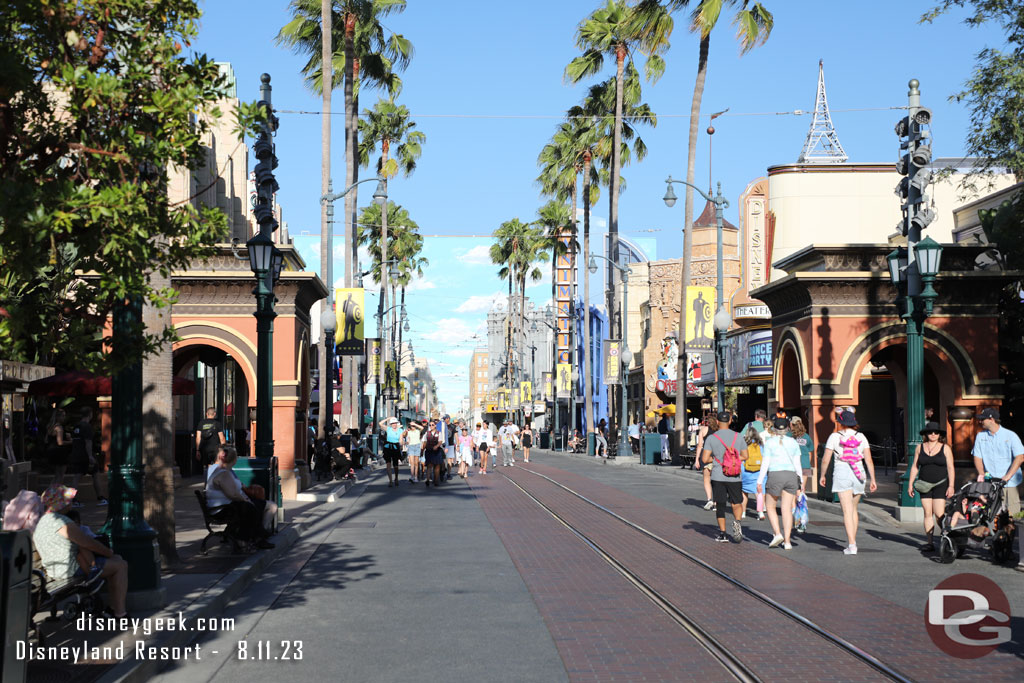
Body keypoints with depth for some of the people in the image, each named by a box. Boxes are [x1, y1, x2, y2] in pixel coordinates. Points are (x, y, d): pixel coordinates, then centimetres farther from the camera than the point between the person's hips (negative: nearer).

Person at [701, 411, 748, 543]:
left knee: (720, 505, 9)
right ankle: (737, 521, -19)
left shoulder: (711, 438, -4)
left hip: (718, 477, -1)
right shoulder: (738, 437, 2)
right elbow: (745, 456, 7)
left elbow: (705, 458, -8)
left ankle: (722, 534, 10)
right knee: (737, 503, 11)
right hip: (734, 477, 1)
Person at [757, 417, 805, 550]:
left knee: (770, 507, 12)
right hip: (791, 475, 3)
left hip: (774, 475, -3)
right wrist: (801, 481, 15)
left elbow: (765, 463, -5)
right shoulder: (793, 442, 8)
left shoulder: (769, 442, -2)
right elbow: (797, 463, 8)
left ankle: (777, 533, -4)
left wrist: (760, 481, -2)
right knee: (787, 509, 4)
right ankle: (787, 541, 0)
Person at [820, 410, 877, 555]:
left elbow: (825, 460, 0)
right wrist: (873, 480, 4)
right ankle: (851, 541, 24)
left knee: (847, 511, -8)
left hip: (842, 473, -3)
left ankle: (852, 545, -17)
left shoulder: (834, 436, 1)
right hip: (858, 475, 3)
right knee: (853, 509, 19)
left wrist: (822, 476, 13)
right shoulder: (861, 437, 8)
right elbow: (869, 460, 2)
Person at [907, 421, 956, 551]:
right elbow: (915, 467, 12)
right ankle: (929, 542, 3)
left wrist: (951, 486, -7)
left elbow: (950, 468, 0)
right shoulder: (920, 448, 9)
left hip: (940, 484, -3)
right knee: (927, 513, 0)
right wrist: (910, 484, 7)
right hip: (924, 485, 3)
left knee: (939, 514, -10)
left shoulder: (945, 448, 3)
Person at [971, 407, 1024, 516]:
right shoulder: (980, 436, 10)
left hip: (1009, 483, -2)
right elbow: (977, 457, 12)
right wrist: (981, 474, -6)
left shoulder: (1010, 436, -2)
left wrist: (1007, 477, -18)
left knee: (1012, 514, -6)